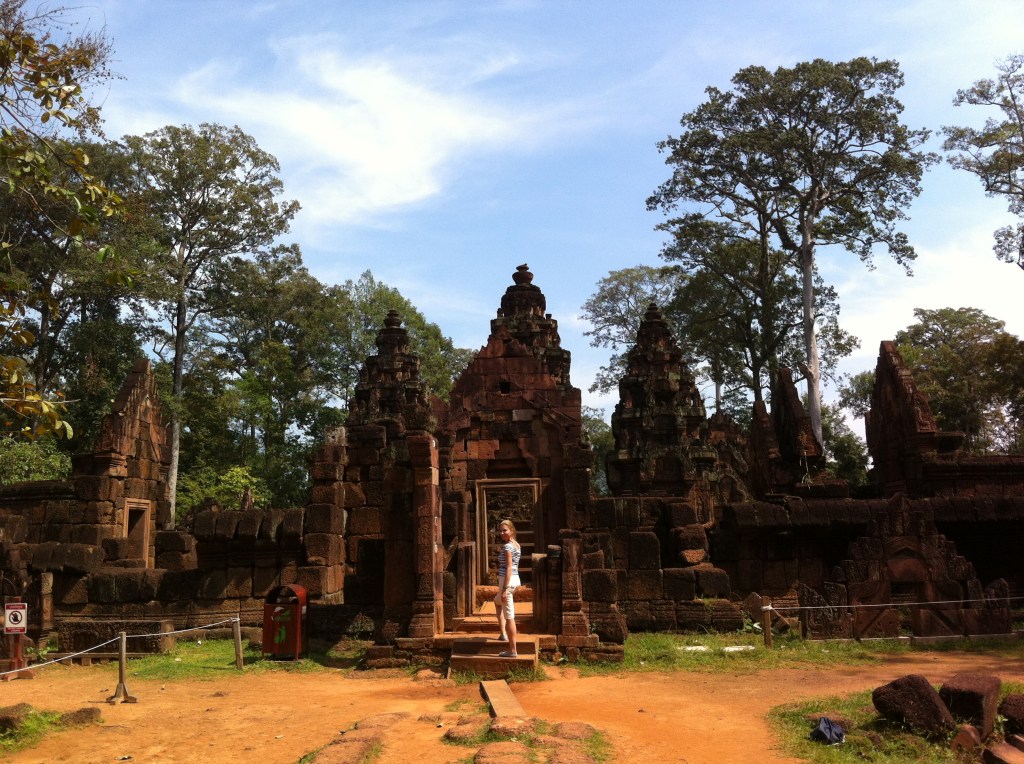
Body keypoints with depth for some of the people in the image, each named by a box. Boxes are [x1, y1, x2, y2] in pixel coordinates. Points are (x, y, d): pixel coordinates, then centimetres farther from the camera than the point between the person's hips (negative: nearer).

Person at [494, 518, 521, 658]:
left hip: (507, 580, -10)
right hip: (515, 579, 10)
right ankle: (503, 633, 32)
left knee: (509, 616, -5)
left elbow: (509, 568, -20)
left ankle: (512, 650, -2)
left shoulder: (507, 546, -14)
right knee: (497, 601, 33)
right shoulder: (516, 544, 12)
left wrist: (504, 589, -22)